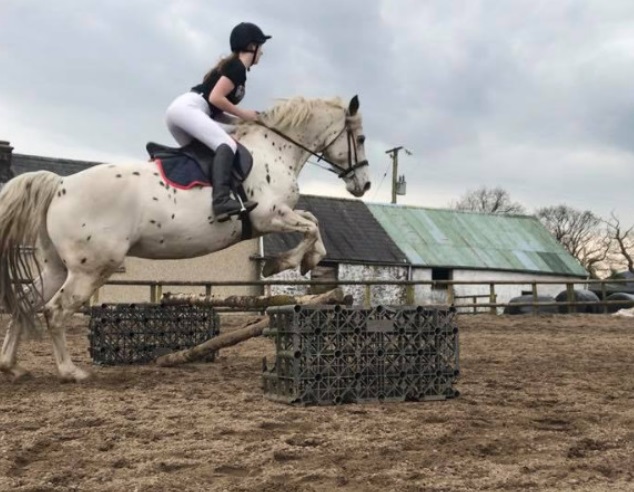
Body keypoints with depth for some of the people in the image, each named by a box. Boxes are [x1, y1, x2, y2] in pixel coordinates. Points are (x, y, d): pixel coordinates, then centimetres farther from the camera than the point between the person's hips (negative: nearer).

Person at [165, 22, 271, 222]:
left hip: (179, 109, 10)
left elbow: (216, 112, 22)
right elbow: (215, 98, -15)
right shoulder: (237, 67, -3)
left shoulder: (232, 67, 26)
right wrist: (242, 114, -3)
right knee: (227, 144, -24)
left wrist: (242, 121, 15)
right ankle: (221, 200, -44)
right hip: (187, 108, -10)